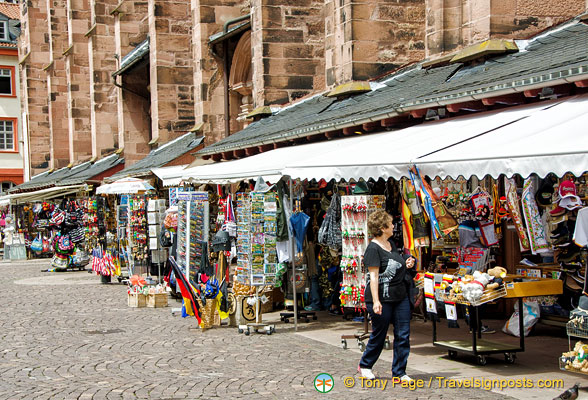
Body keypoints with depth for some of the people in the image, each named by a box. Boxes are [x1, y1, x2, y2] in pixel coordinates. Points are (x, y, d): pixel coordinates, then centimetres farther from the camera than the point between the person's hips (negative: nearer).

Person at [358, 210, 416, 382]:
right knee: (379, 335, 6)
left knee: (403, 335, 4)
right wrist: (375, 301, -24)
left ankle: (399, 372, 13)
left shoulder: (391, 245, 13)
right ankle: (365, 365, 28)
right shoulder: (373, 248, -13)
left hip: (400, 297, 8)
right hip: (382, 298, -8)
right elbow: (374, 275, -19)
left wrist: (406, 264, 7)